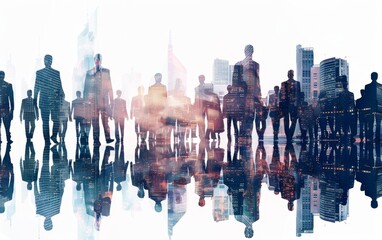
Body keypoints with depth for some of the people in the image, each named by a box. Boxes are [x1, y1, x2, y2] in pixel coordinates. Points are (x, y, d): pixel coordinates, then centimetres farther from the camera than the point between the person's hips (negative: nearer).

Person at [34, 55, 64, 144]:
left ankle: (54, 136, 9)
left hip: (55, 100, 1)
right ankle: (47, 140, 5)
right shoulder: (39, 72, 9)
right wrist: (35, 100, 3)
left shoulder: (56, 73, 10)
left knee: (57, 120, -7)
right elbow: (36, 87, 8)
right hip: (44, 100, -1)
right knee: (45, 121, 0)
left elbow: (59, 87, 10)